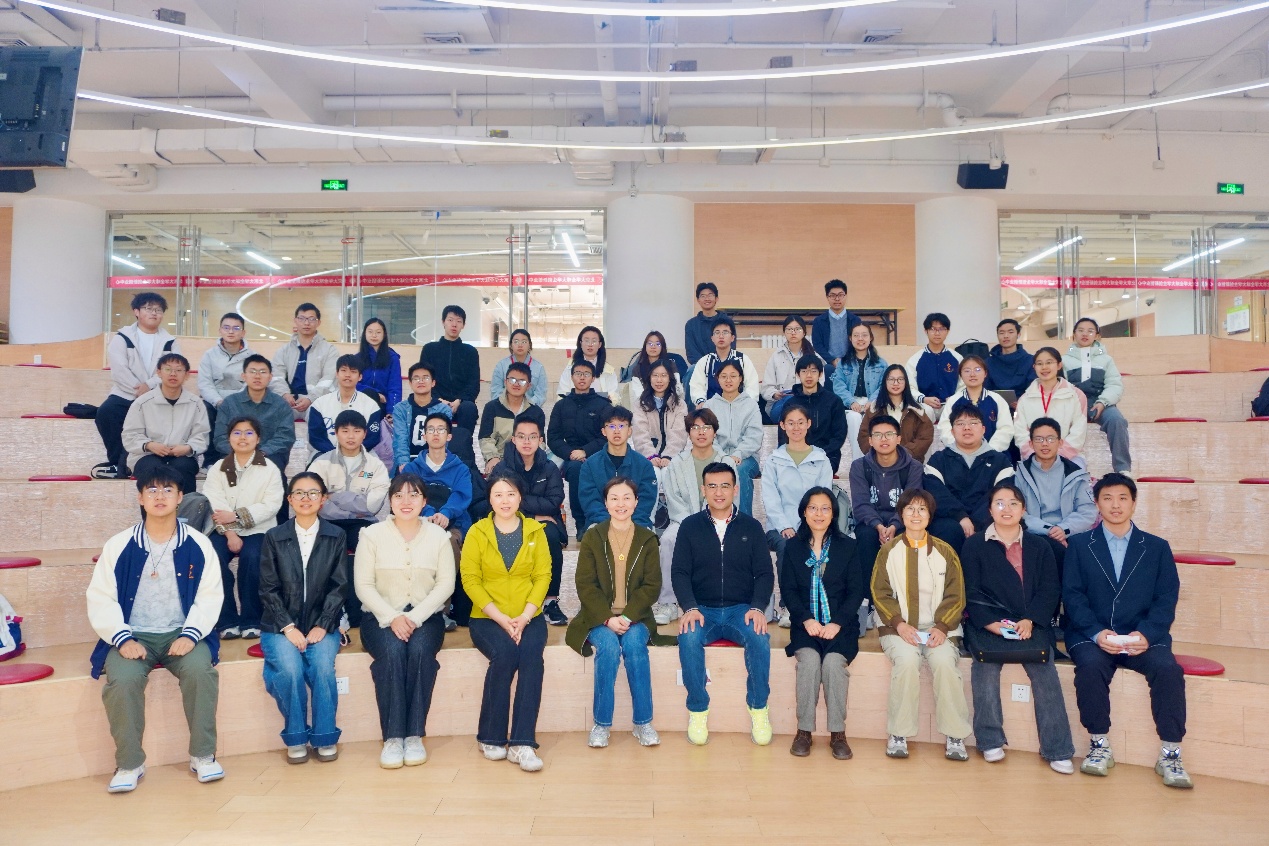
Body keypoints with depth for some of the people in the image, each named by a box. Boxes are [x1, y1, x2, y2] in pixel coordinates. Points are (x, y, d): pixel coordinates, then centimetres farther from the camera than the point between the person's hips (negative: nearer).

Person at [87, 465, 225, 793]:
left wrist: (190, 634, -16)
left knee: (201, 668, -29)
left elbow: (209, 596, -1)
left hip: (182, 633, 0)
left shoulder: (198, 545, 0)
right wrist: (123, 639, -14)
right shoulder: (118, 545, 1)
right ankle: (129, 763, -9)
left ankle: (203, 755, -12)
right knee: (122, 679, -29)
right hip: (134, 634, 1)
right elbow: (101, 599, 0)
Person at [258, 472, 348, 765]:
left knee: (323, 665, -28)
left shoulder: (335, 537, 5)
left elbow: (338, 586, 1)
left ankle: (325, 737, -10)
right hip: (281, 625, 0)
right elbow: (268, 589, 0)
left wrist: (322, 626, -12)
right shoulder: (274, 538, 4)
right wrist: (288, 627, -13)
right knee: (289, 668, -28)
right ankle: (296, 738, -8)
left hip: (321, 624, 0)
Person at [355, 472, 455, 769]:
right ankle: (392, 736, -24)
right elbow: (363, 585, -3)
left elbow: (446, 584, -2)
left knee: (420, 649, -31)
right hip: (382, 616, 0)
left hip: (426, 616, 1)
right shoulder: (372, 535, 2)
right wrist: (392, 618, -17)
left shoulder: (438, 536, 5)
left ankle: (414, 735, -21)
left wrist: (415, 617, -15)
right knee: (392, 650, -31)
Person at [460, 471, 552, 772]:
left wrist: (524, 616, -14)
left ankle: (522, 742, -25)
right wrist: (500, 618, -15)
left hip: (528, 618, 1)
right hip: (487, 618, -1)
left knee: (531, 654, -28)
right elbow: (470, 580, -4)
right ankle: (491, 737, -12)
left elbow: (543, 576, 1)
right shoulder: (477, 532, 2)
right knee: (504, 653, -30)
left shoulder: (535, 531, 7)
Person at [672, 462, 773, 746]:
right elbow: (679, 572, 2)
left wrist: (757, 607, -13)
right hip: (702, 610, 0)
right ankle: (698, 711, -17)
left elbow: (765, 573, 6)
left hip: (741, 609, 0)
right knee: (688, 637, -32)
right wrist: (690, 608, -15)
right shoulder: (690, 526, 8)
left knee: (759, 638, -31)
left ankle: (759, 709, -14)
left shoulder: (751, 526, 9)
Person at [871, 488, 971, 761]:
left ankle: (954, 736, -14)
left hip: (938, 629, 1)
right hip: (899, 628, -1)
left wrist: (941, 627, -10)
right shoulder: (889, 550, 6)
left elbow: (955, 596, 6)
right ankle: (898, 734, -17)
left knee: (945, 661, -29)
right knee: (907, 660, -31)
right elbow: (880, 593, 3)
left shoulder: (945, 552, 8)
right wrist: (899, 624, -11)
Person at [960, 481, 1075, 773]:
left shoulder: (1039, 547, 16)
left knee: (1044, 670, -23)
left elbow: (1050, 589, 5)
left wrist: (1029, 621, -12)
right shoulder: (974, 545, 10)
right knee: (986, 662, -27)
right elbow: (971, 593, 1)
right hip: (988, 626, -1)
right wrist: (994, 625, -14)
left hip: (1031, 626, 1)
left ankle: (1057, 749, -16)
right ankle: (991, 741, -14)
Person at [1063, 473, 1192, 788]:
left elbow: (1166, 599, 4)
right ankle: (1099, 746, -15)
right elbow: (1072, 595, 1)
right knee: (1091, 665, -32)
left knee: (1168, 668, -28)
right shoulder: (1079, 545, 10)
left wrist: (1146, 634, -15)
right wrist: (1097, 633, -16)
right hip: (1092, 635, -1)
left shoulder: (1157, 547, 13)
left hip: (1143, 637, 1)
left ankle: (1170, 754, -15)